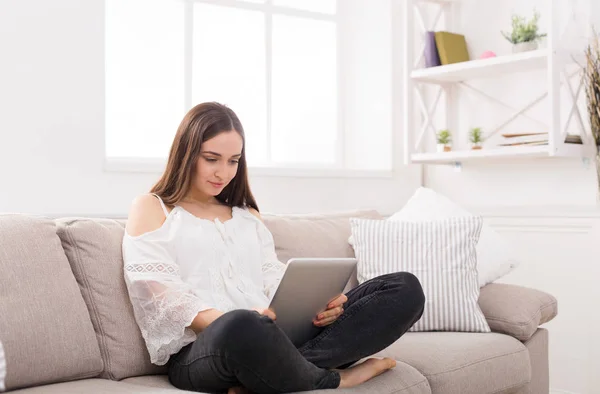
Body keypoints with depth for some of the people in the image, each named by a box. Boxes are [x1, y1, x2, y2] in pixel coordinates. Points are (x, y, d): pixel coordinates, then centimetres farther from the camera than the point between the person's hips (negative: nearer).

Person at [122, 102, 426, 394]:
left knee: (405, 288, -11)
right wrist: (237, 323, -23)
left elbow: (275, 282, 15)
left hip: (271, 336, 6)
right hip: (199, 350, -6)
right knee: (242, 328, -45)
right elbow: (160, 295, -5)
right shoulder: (150, 209, 11)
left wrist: (315, 305, -9)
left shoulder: (248, 215, 27)